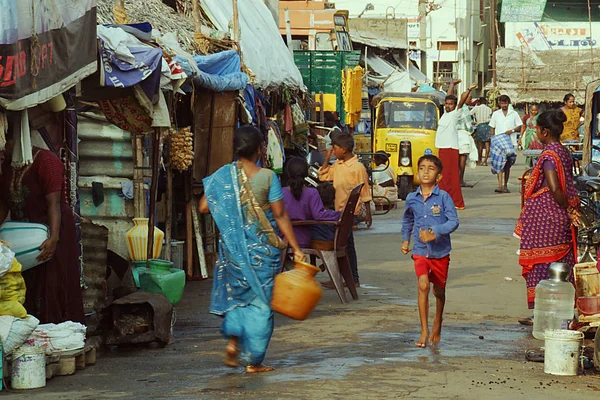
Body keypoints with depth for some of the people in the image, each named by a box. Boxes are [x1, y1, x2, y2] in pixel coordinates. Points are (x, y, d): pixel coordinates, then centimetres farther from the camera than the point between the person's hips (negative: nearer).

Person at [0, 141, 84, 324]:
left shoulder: (46, 161, -17)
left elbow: (54, 203, -24)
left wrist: (54, 238, -34)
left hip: (50, 231, -7)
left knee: (53, 287, -6)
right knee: (26, 288, 7)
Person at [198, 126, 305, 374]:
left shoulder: (223, 175, -4)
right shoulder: (267, 177, -10)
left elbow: (204, 207, -6)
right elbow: (280, 216, -10)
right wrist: (296, 248, -4)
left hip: (233, 246, 3)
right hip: (263, 247, -3)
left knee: (237, 293, 24)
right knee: (260, 301, 7)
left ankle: (233, 342, 7)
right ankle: (253, 361, 8)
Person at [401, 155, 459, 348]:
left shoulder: (443, 197, -9)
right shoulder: (412, 199, 2)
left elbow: (453, 221, -15)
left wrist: (435, 232, -26)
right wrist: (405, 239, 17)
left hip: (440, 250, -1)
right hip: (420, 250, 1)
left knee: (439, 290, 14)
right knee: (423, 285, -17)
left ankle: (437, 324, 40)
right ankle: (424, 332, -13)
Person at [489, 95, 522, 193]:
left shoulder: (514, 114, 7)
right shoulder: (496, 114, 9)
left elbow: (519, 127, 6)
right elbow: (492, 128, 11)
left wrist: (512, 130, -13)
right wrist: (492, 139, -2)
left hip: (510, 142, 1)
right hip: (498, 142, -1)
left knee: (507, 165, 7)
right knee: (499, 163, -14)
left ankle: (505, 186, 15)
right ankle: (500, 185, -22)